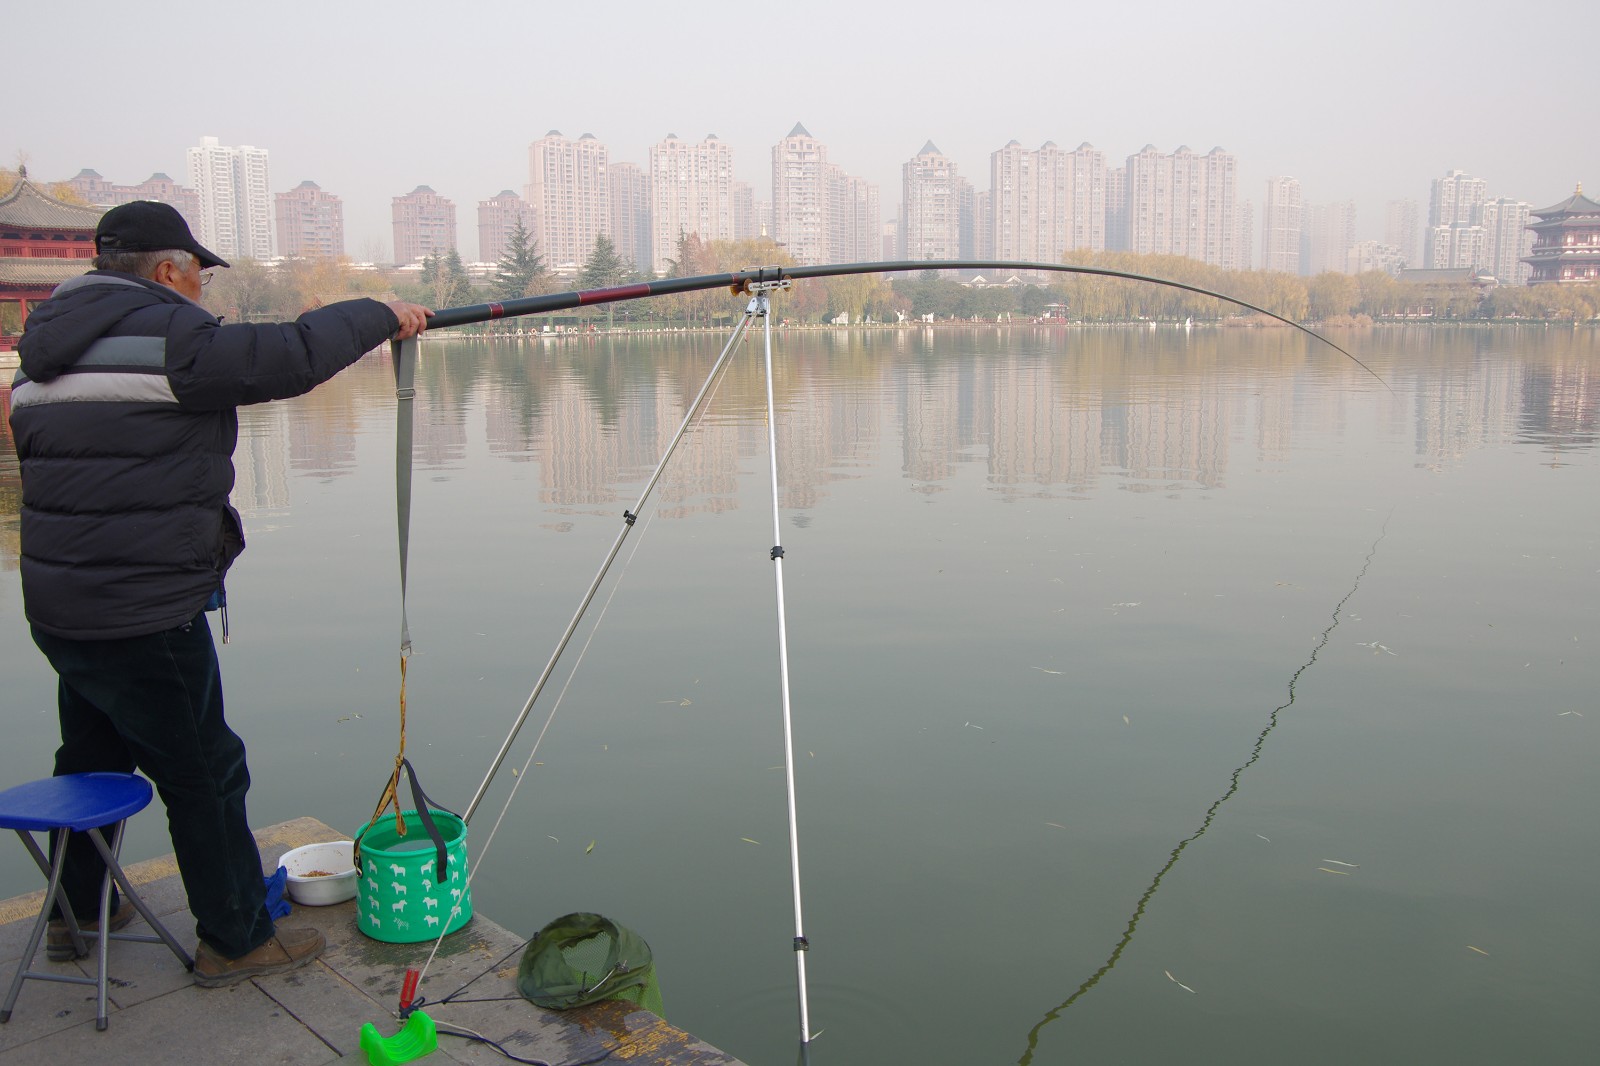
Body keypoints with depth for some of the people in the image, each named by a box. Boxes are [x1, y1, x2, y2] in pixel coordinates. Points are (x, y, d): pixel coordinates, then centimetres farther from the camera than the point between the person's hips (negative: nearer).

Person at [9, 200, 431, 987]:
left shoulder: (43, 352, 13)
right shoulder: (169, 337, -15)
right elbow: (296, 356, -17)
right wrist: (380, 316, -3)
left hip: (56, 612, 9)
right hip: (148, 619, -9)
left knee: (92, 758, 25)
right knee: (204, 778, 4)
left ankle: (75, 913, 42)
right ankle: (235, 940, 17)